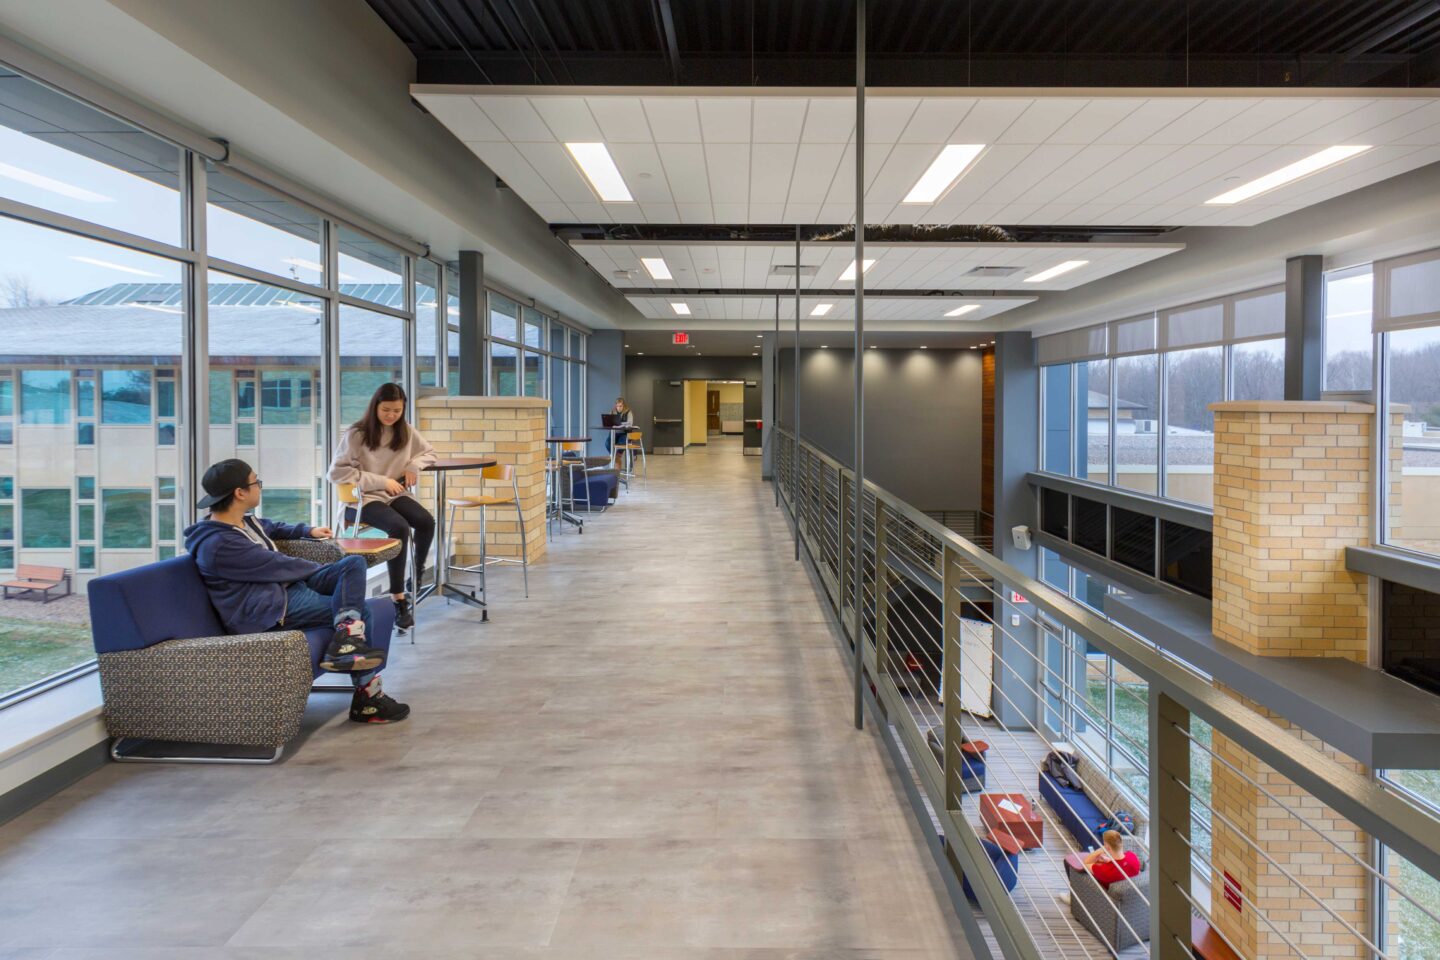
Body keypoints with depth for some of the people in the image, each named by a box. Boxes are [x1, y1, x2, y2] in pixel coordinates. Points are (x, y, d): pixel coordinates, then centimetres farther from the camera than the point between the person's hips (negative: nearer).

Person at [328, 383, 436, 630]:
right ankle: (398, 598, -26)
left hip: (395, 494, 5)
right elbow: (337, 471, -13)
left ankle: (417, 575, 1)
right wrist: (381, 481, -17)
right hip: (362, 498, -5)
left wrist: (414, 466, -4)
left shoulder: (406, 431, 6)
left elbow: (428, 452, 20)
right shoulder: (356, 434, -9)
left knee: (426, 521, -26)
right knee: (399, 527, -33)